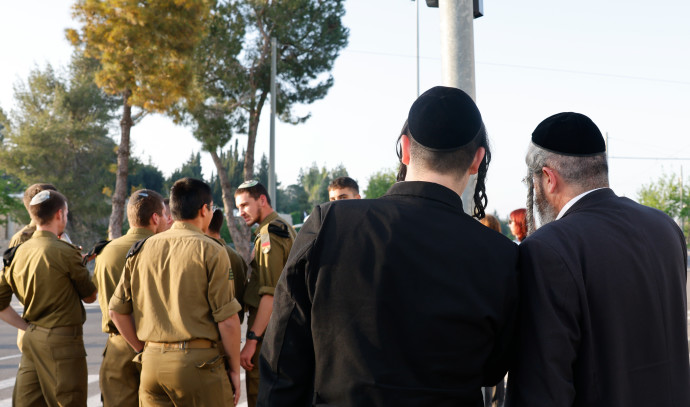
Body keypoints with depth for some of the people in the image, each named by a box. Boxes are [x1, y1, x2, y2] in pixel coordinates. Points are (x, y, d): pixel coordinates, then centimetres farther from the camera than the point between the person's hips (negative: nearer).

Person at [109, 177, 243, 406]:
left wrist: (145, 350, 17)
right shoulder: (210, 251, -7)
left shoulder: (141, 250, 9)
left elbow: (117, 311, 10)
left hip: (151, 363, 5)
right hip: (198, 362, -5)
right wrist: (234, 369, 0)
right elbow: (227, 319, -10)